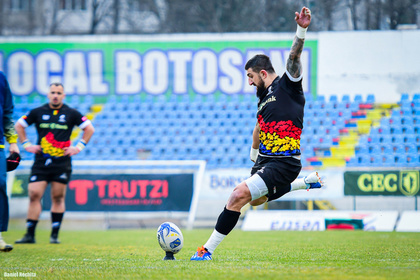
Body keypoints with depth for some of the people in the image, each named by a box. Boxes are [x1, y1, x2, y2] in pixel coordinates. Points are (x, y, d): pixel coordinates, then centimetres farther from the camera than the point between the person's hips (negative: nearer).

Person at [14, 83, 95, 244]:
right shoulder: (37, 112, 7)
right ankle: (30, 235, -4)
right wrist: (26, 144, 9)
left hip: (62, 163, -1)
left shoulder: (71, 114, 4)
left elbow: (89, 129, 12)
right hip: (41, 162, 1)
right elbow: (19, 126, 18)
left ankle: (55, 235, 7)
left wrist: (79, 147, 4)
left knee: (58, 198, 0)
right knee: (34, 195, -7)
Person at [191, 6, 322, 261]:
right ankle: (306, 182, 41)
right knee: (255, 200, 31)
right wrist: (254, 159, 41)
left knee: (239, 195, -22)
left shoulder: (287, 85, -7)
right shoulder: (264, 96, 17)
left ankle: (209, 250, -17)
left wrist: (301, 30, -39)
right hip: (265, 161, 10)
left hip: (284, 162, -10)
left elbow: (294, 57, -24)